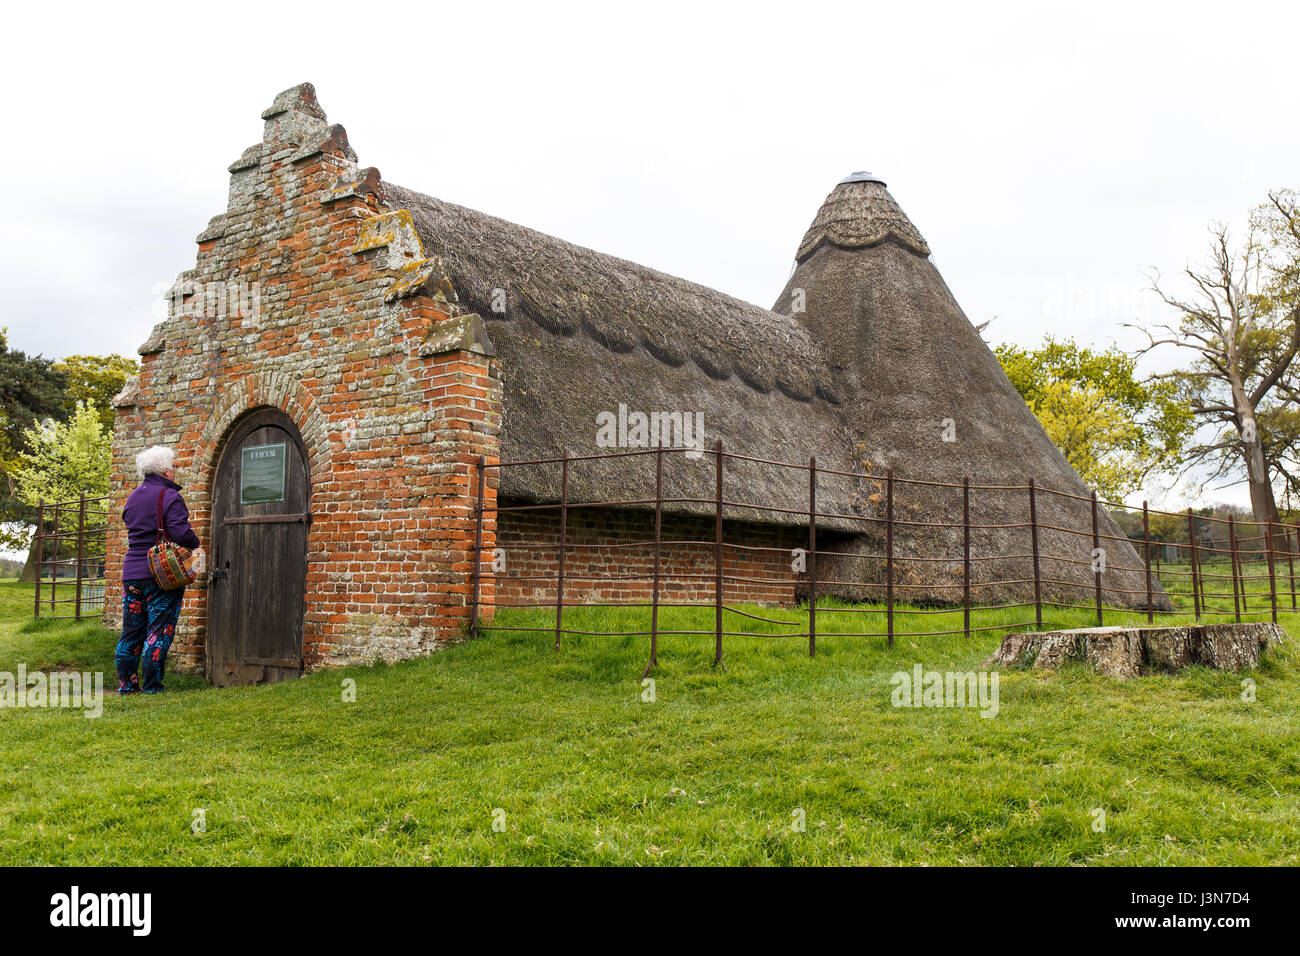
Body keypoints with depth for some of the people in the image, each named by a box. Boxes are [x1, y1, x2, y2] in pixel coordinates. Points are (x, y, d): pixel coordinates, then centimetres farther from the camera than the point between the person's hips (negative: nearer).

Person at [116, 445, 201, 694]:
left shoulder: (133, 496, 12)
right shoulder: (169, 496, -11)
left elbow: (128, 524, 20)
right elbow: (181, 533, -19)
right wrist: (195, 542, -1)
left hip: (132, 571, 7)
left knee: (131, 629, 14)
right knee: (159, 630, -1)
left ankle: (126, 682, 19)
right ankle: (151, 686, 0)